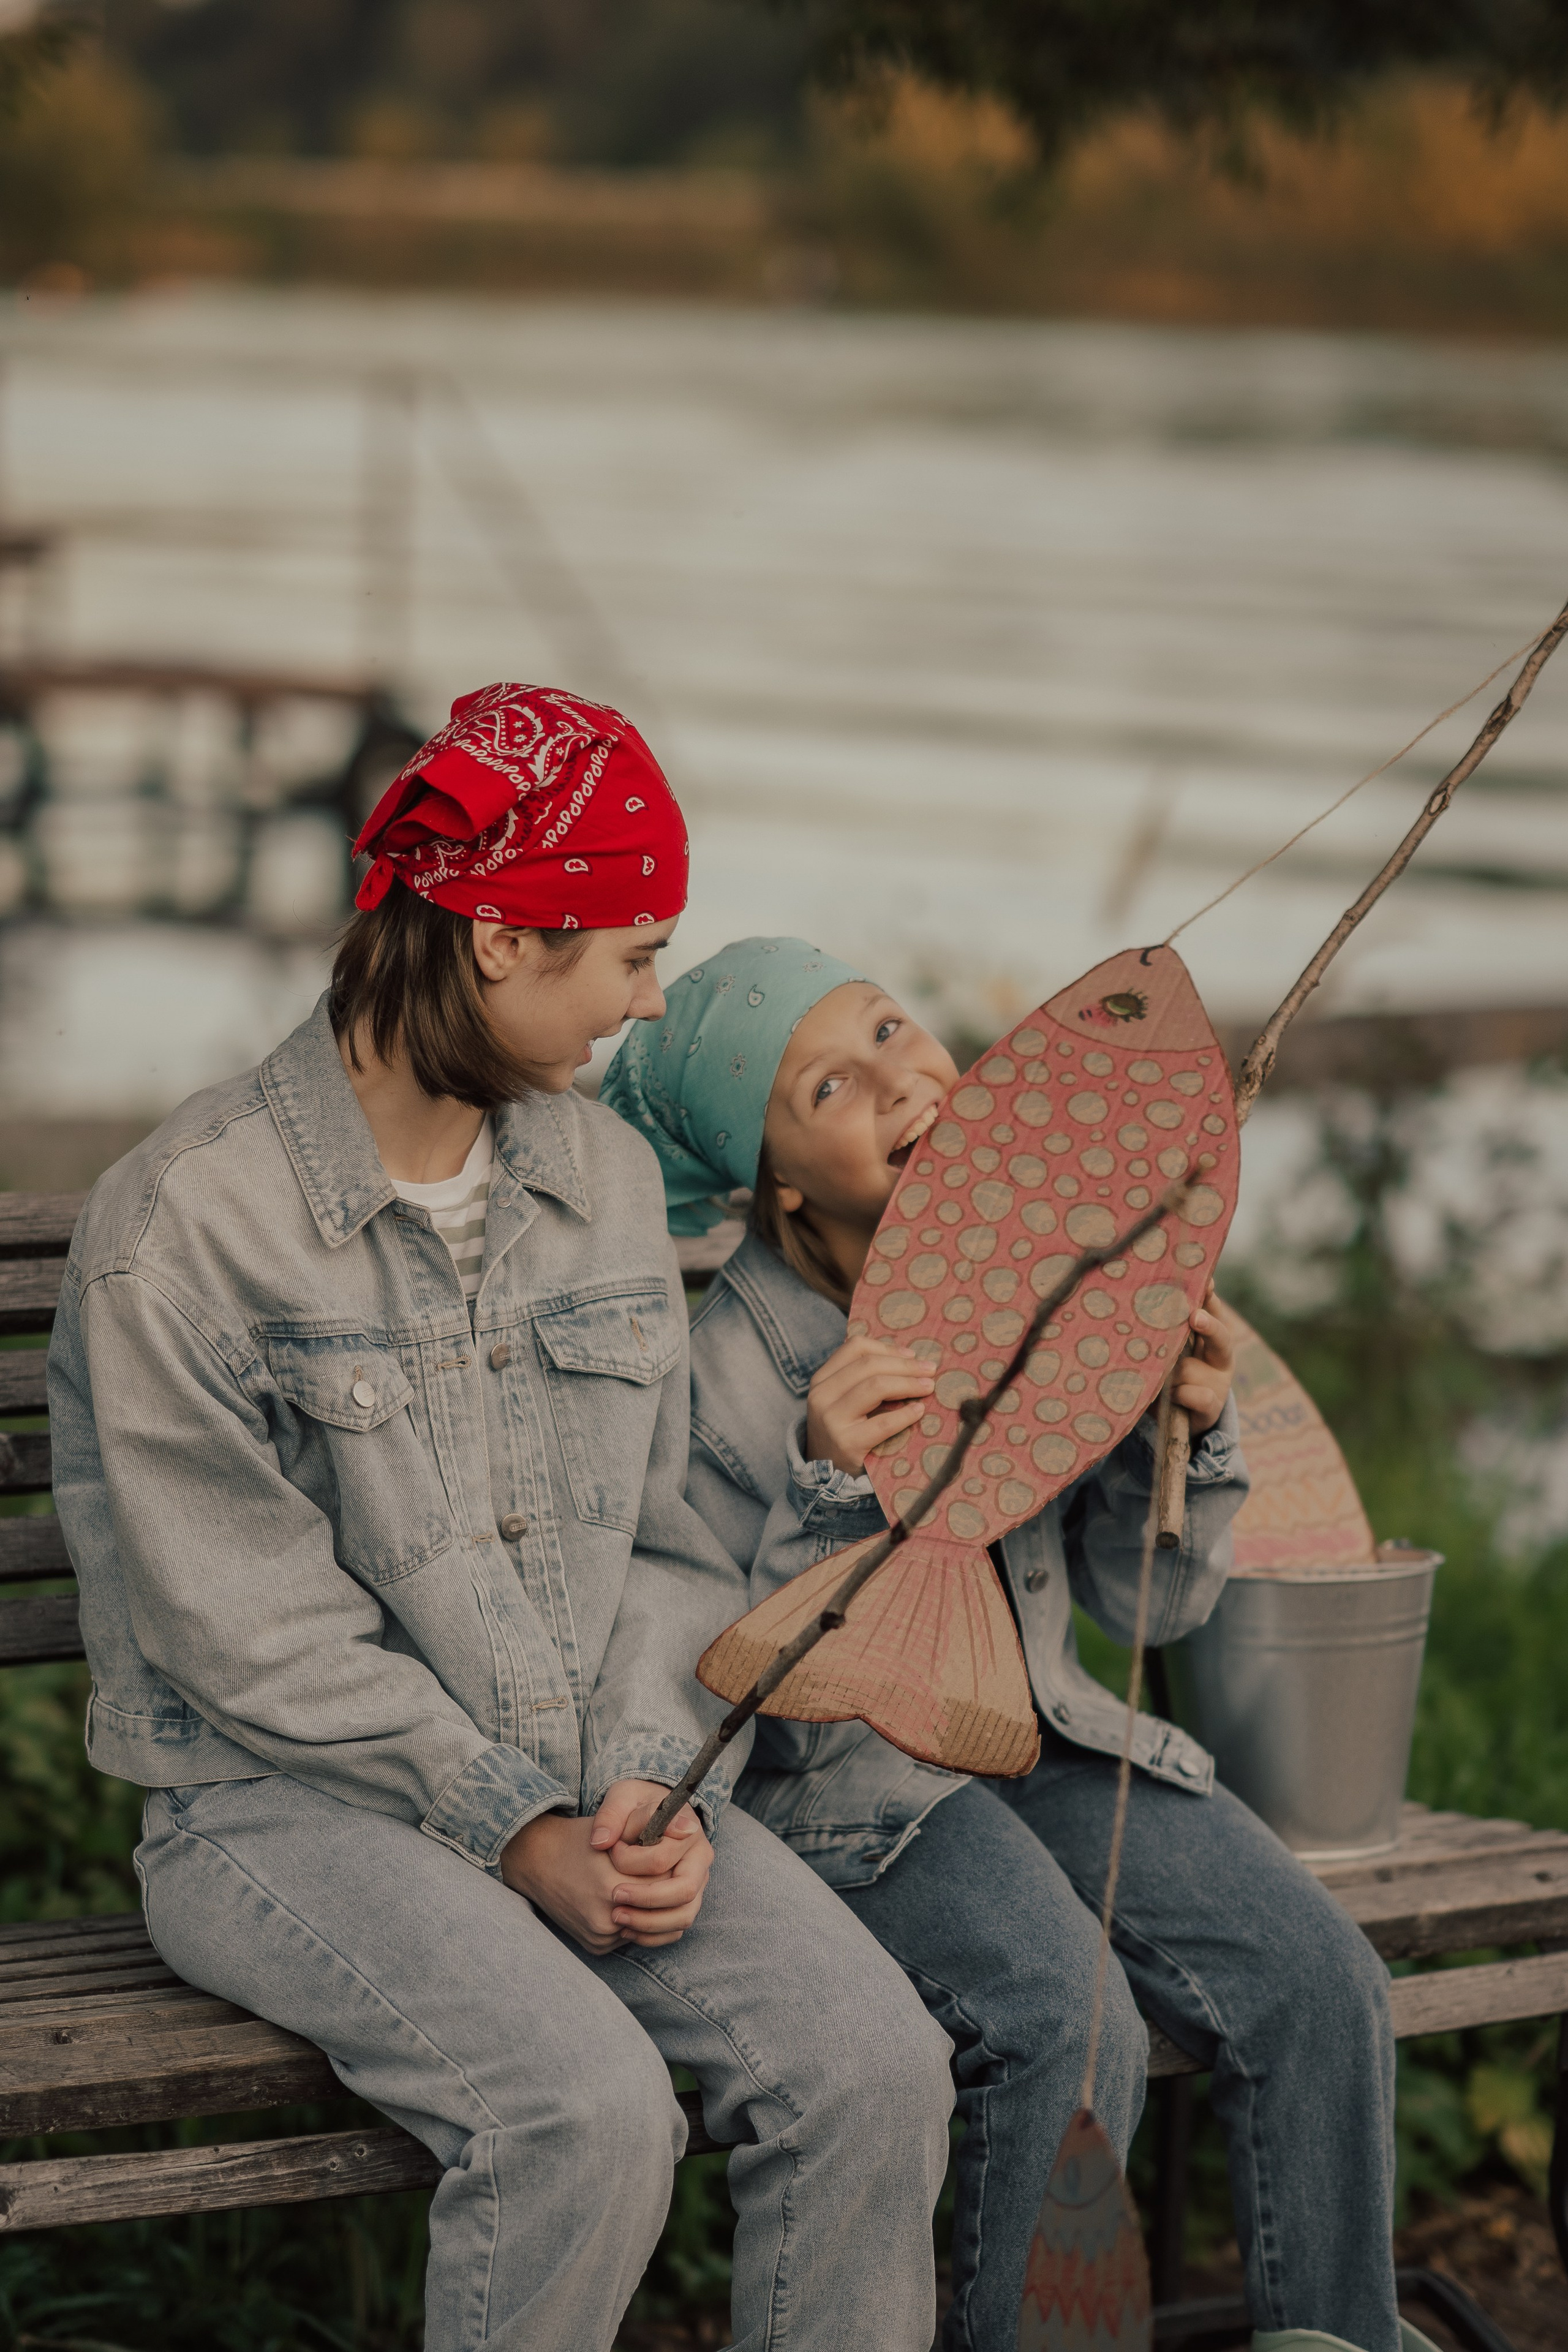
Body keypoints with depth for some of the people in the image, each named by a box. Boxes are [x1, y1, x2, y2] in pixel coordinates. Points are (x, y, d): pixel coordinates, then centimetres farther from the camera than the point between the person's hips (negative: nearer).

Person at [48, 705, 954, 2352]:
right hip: (289, 1804, -6)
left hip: (588, 1786, 6)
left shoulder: (606, 1180, 10)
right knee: (586, 2106, -31)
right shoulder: (186, 1219, -12)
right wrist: (512, 1828, -15)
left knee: (876, 2059, -19)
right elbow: (252, 1631, -13)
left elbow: (661, 1533, 12)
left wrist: (648, 1781, -6)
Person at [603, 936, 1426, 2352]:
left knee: (1320, 1988, -17)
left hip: (1042, 1731, 5)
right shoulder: (729, 1370, -13)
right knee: (1071, 2018, -30)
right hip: (848, 1777, -5)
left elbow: (1150, 1601, 9)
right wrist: (828, 1496, -28)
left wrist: (1187, 1428, -10)